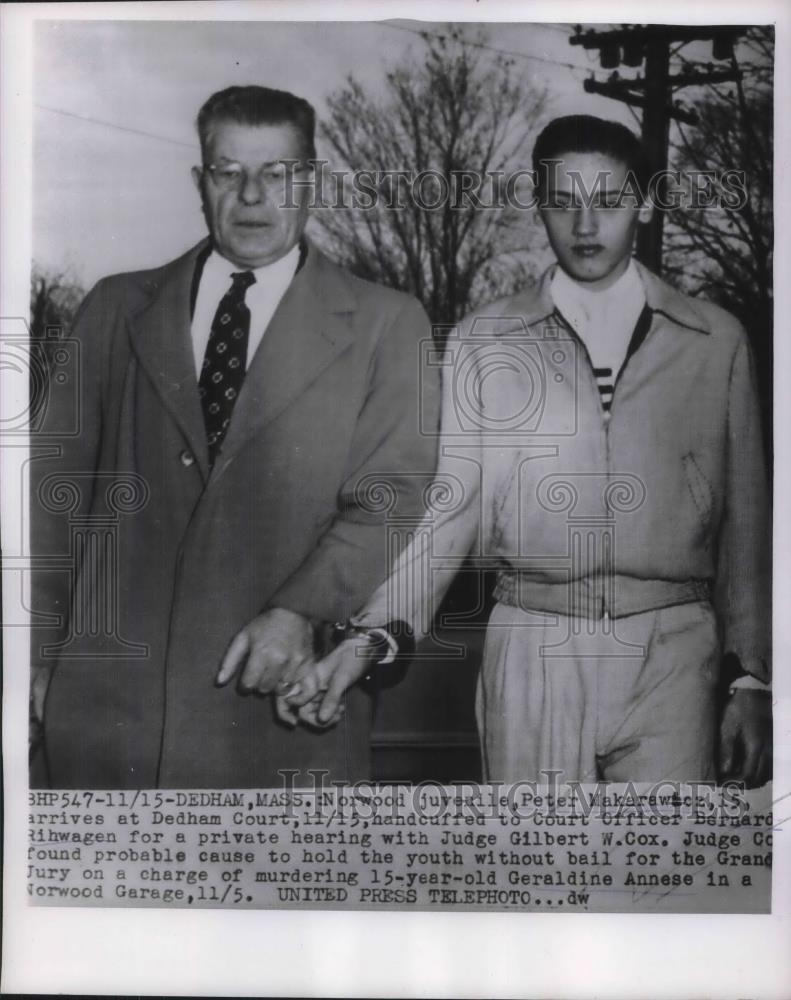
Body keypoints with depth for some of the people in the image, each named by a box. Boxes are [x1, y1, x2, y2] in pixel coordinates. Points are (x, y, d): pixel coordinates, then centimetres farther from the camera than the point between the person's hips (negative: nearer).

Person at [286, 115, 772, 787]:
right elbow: (454, 507, 0)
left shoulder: (716, 340, 6)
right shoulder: (482, 342, 4)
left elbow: (744, 523, 8)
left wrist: (751, 680, 8)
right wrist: (367, 639, -12)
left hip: (674, 656, 1)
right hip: (531, 657, 0)